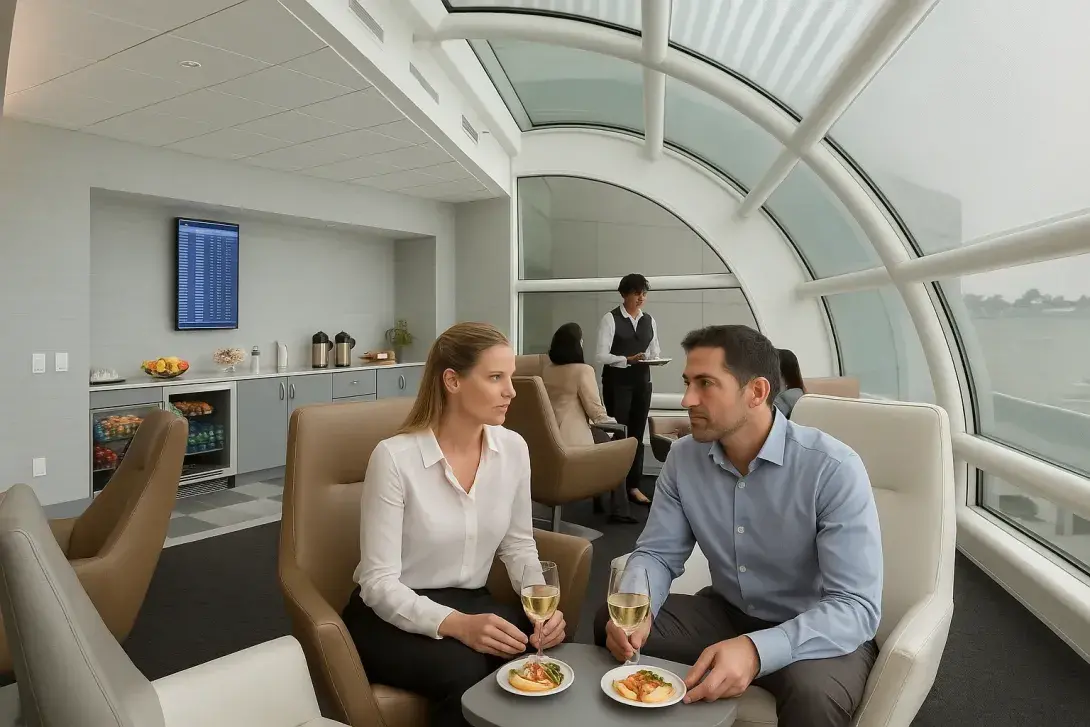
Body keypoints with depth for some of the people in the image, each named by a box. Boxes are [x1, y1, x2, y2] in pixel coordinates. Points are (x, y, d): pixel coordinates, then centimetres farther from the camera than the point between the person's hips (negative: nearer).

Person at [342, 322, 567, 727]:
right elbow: (379, 583, -19)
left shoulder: (513, 448, -5)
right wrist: (455, 625, -33)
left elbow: (518, 545, 6)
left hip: (471, 604, 4)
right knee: (465, 674, -32)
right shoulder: (395, 457, -21)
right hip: (393, 616, -4)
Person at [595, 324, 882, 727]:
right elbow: (657, 554, -3)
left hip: (818, 631, -4)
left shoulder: (834, 469, -24)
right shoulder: (684, 456, -8)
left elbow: (857, 606, -28)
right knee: (614, 625, -12)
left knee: (812, 694, -36)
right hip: (726, 612, 5)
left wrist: (756, 649, -44)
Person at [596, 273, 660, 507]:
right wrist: (628, 359, -24)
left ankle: (633, 486, 18)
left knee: (637, 434, 9)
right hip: (617, 382, -5)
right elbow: (602, 356, -12)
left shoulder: (649, 321, 10)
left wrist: (655, 359, -9)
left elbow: (655, 352, 13)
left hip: (642, 381, 5)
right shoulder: (610, 319, -7)